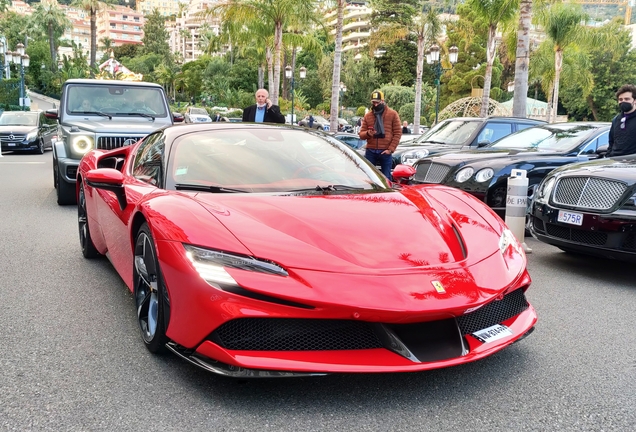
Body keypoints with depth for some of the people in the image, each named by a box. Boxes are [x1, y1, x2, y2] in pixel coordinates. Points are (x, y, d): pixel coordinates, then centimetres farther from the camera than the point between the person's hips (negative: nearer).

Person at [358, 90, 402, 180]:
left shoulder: (392, 114, 4)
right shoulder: (367, 116, 11)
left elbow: (398, 133, 0)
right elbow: (361, 134, 9)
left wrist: (390, 149, -8)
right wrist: (368, 133, -15)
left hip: (385, 152, -2)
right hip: (370, 151, 2)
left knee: (386, 178, 1)